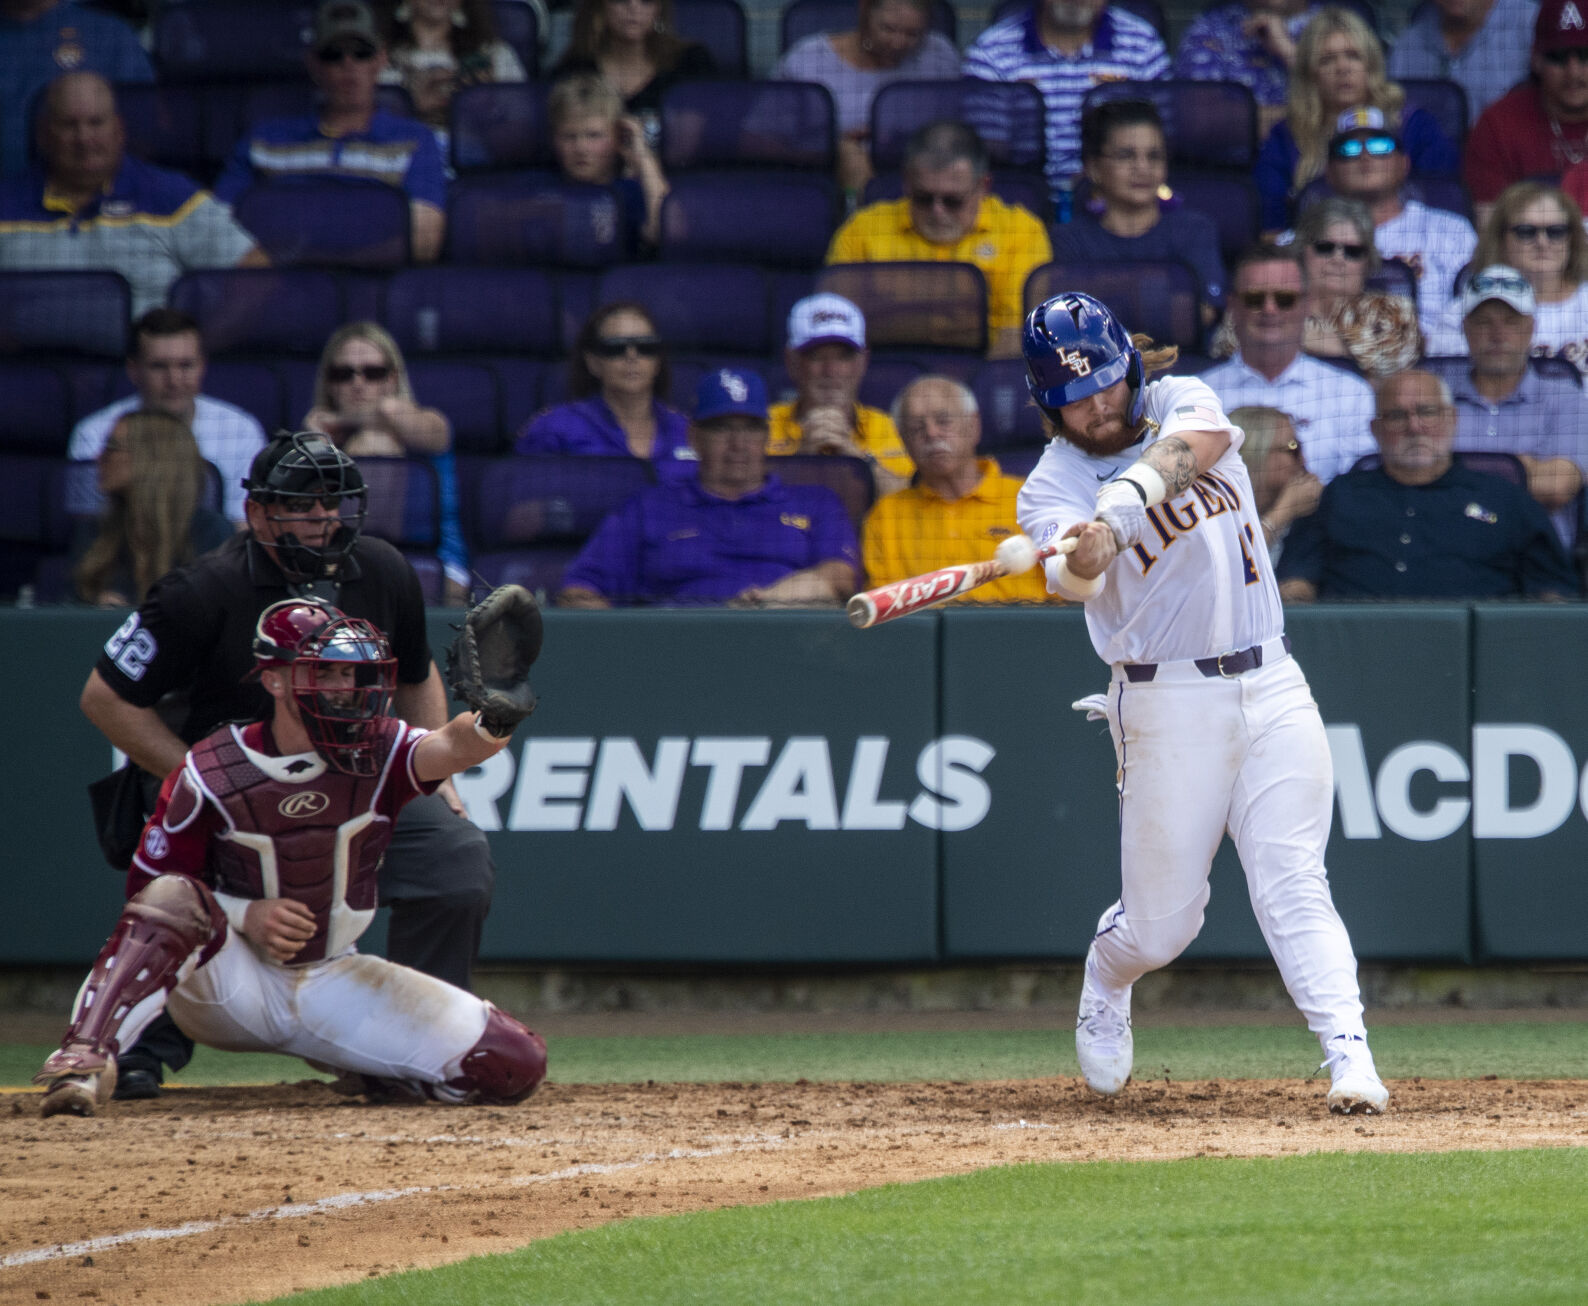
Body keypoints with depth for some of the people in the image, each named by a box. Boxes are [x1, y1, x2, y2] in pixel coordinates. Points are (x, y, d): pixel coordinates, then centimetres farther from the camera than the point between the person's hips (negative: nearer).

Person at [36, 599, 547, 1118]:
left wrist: (490, 723, -58)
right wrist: (247, 916, -24)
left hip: (333, 984, 3)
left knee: (514, 1065, -12)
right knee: (176, 896, -36)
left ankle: (367, 1073, 14)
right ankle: (84, 1057, -43)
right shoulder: (210, 774, -14)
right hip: (230, 982, -3)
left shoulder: (380, 750, -11)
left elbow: (453, 747, -34)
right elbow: (148, 890, -8)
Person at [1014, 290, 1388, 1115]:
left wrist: (1125, 501, -38)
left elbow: (1201, 440, -21)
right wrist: (1078, 560, -51)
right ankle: (1104, 988, 37)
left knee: (1291, 885, -10)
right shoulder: (1053, 485, -4)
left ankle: (1350, 1056, -17)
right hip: (1168, 704, -2)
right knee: (1161, 923, 5)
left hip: (1271, 689, 2)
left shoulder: (1180, 402, 5)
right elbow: (1072, 578, -27)